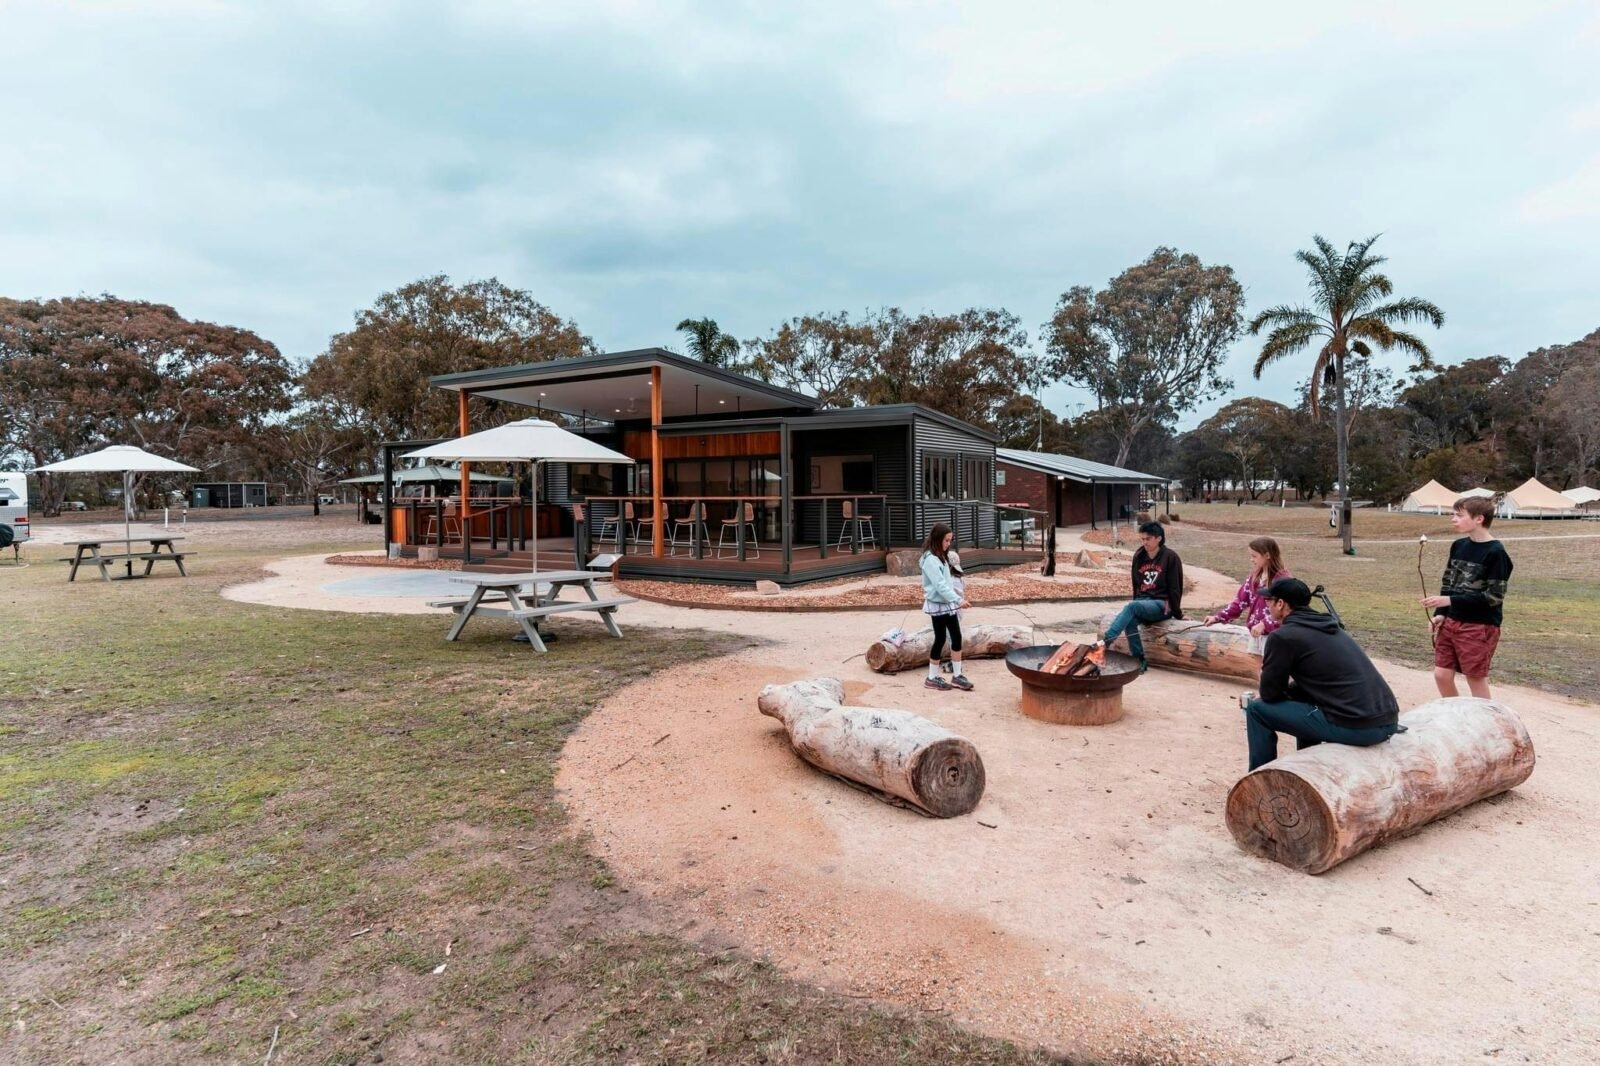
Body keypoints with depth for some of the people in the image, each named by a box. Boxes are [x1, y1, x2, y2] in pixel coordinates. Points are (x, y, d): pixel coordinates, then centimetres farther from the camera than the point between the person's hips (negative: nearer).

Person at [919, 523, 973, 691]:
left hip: (948, 604, 9)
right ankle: (932, 678, 12)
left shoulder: (941, 557, 12)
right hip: (938, 605, -9)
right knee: (940, 639, -1)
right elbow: (940, 585, -25)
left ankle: (957, 676, 17)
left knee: (956, 637, 8)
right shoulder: (930, 559, -19)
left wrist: (957, 598, 10)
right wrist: (958, 600, -28)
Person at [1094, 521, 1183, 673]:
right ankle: (1140, 660, -24)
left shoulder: (1170, 557, -6)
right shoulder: (1139, 556, 10)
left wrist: (1177, 613, -4)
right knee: (1130, 620, -31)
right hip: (1142, 602, 5)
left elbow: (1175, 587, -5)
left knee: (1130, 606, -34)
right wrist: (1137, 608, 13)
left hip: (1162, 605, -5)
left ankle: (1105, 640, -46)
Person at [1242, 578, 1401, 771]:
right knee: (1305, 700, 33)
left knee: (1257, 709, 4)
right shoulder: (1330, 628, 18)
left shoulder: (1283, 636, -7)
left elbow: (1270, 693, 0)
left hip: (1354, 726, -8)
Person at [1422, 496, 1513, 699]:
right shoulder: (1458, 546, 6)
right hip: (1451, 622, 6)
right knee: (1441, 674, 8)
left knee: (1476, 679, 3)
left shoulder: (1495, 552, -14)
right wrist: (1440, 613, 1)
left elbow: (1494, 596, -16)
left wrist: (1449, 601, -21)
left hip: (1480, 627, -6)